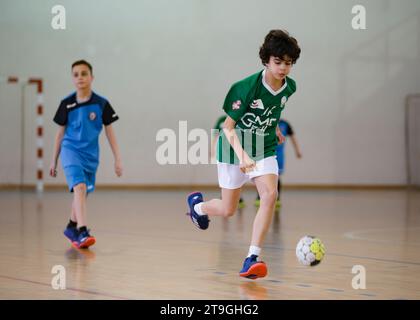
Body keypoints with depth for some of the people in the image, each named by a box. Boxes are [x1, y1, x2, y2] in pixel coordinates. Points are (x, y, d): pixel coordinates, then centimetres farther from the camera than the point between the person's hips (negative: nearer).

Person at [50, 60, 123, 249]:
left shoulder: (101, 104, -2)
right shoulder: (67, 104, -1)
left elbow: (110, 132, 3)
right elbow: (60, 132, 8)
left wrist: (117, 159, 0)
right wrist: (54, 161, 12)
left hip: (91, 155, 2)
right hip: (71, 150, -2)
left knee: (82, 193, 16)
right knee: (80, 187, -23)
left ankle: (72, 227, 39)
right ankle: (82, 232, -31)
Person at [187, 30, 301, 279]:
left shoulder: (290, 87, -8)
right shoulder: (247, 87, -25)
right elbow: (228, 127, -21)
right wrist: (242, 155, -35)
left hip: (265, 149, 4)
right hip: (235, 149, -4)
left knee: (270, 195, -22)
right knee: (228, 210, 7)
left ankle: (252, 258, -19)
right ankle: (197, 204, 43)